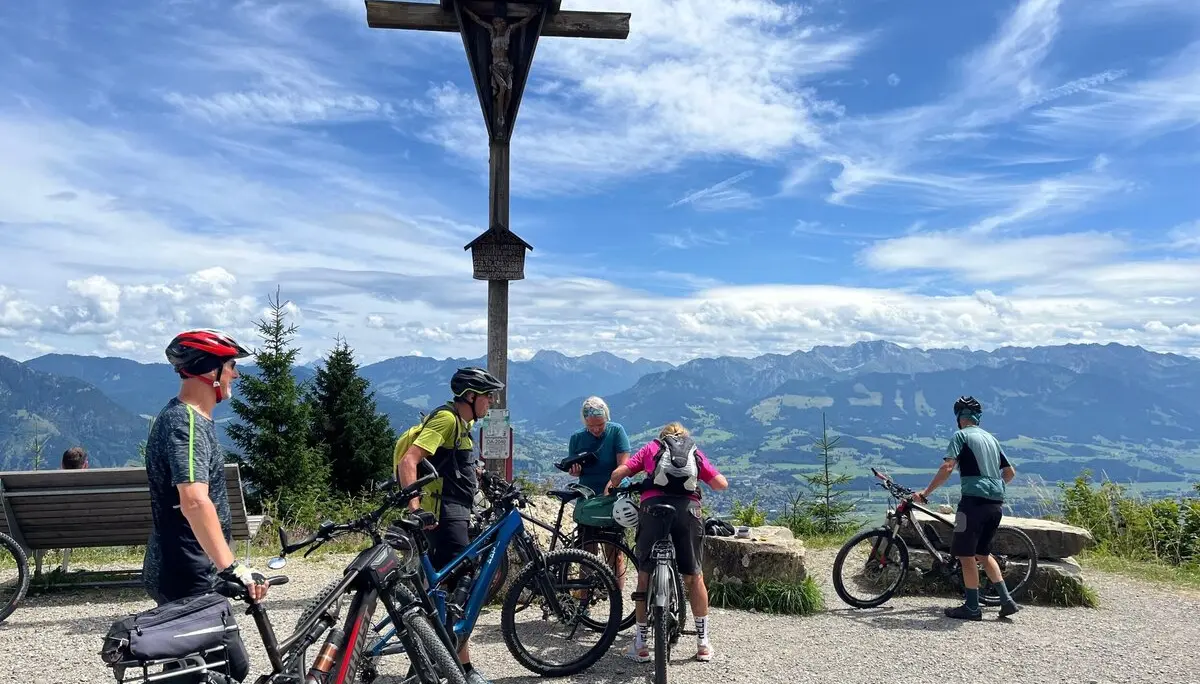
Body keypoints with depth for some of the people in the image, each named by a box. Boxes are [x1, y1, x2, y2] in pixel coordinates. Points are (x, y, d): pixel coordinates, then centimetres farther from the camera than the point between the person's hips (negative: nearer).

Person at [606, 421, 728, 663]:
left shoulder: (651, 447, 26)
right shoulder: (696, 452, 28)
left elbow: (618, 473, 15)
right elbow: (722, 484, 17)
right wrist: (704, 479, 38)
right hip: (689, 508, 1)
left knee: (644, 575, 12)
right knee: (694, 576, 16)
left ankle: (640, 644, 16)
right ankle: (703, 643, 21)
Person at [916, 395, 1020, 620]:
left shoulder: (961, 435, -2)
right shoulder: (991, 438, 19)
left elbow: (947, 468, -14)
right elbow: (1010, 472, 23)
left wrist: (926, 492, -10)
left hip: (974, 500, -7)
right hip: (996, 503, 8)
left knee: (966, 554, 1)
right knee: (982, 552, 19)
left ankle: (972, 608, 5)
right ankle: (1007, 600, 16)